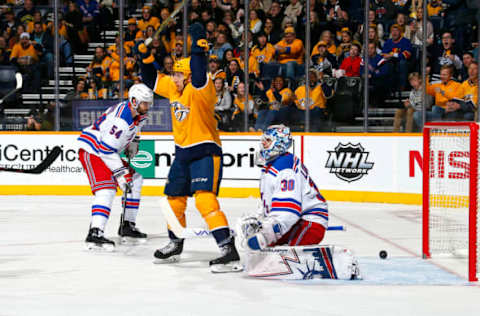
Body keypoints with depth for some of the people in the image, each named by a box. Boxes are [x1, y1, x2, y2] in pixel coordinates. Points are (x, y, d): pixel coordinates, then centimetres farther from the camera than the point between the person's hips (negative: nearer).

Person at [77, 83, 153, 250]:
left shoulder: (139, 113, -1)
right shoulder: (120, 119, -31)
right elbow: (106, 150, -29)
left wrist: (133, 143, 15)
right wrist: (120, 173, -26)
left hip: (109, 151, 10)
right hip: (92, 150, -10)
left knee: (135, 179, 14)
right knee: (106, 189, -26)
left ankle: (127, 225, 21)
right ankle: (95, 233, -36)